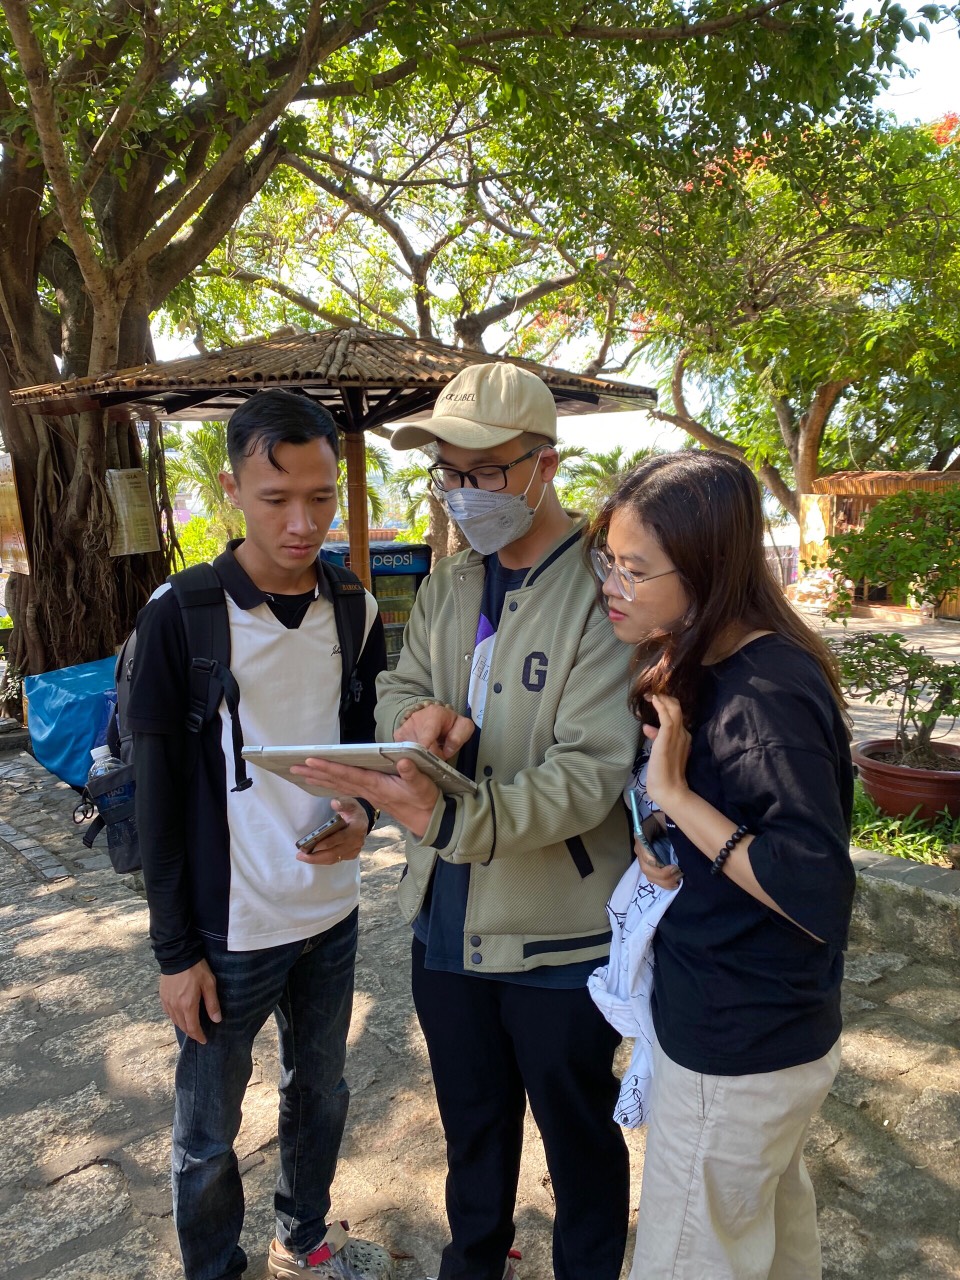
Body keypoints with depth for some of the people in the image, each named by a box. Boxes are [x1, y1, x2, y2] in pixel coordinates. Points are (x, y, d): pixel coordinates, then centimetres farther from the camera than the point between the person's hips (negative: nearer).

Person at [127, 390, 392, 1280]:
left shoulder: (357, 614, -3)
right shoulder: (180, 618, -16)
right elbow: (158, 799, -11)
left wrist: (362, 817, -14)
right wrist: (174, 951, -8)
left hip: (331, 913, 5)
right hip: (227, 930, -4)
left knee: (320, 1090, 23)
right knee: (207, 1132, 14)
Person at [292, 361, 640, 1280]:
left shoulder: (604, 592, -20)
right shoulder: (447, 586, 4)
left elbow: (591, 771, -26)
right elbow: (397, 688, 10)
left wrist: (451, 815, -40)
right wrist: (420, 714, -15)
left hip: (557, 930, -6)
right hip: (448, 918, 6)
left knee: (577, 1129, 19)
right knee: (471, 1118, 28)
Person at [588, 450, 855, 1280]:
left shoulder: (769, 697, -27)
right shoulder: (700, 671, 2)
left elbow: (821, 896, -29)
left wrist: (677, 796, -28)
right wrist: (660, 841, -6)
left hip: (739, 1053, -9)